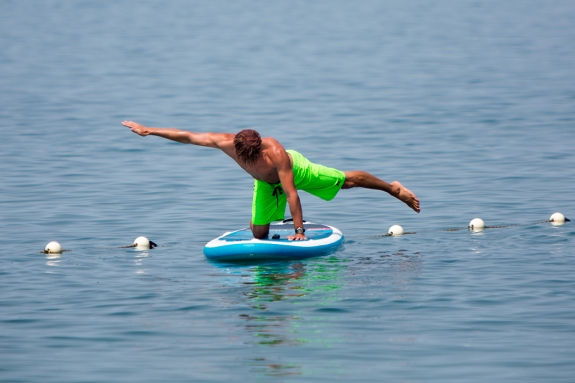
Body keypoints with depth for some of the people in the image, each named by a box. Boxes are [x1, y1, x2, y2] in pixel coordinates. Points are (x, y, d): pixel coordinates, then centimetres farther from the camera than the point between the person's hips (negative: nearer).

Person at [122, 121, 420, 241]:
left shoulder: (275, 154, -44)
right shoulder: (226, 143, -35)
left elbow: (291, 193, -43)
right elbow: (186, 136, -28)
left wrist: (299, 231, -44)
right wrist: (148, 130, -29)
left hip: (297, 169, -4)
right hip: (267, 184, 4)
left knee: (347, 180, 6)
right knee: (258, 233, 5)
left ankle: (394, 188, 27)